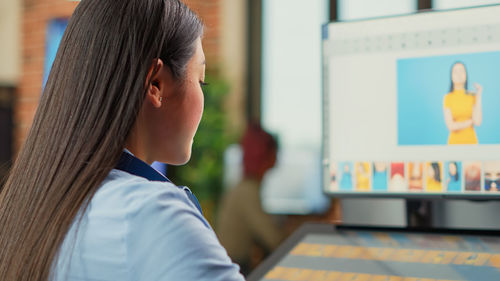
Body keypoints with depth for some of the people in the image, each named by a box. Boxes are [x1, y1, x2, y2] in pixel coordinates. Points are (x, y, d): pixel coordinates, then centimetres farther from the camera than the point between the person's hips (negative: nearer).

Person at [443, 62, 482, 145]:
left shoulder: (473, 96, 3)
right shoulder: (447, 98, -2)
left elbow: (477, 122, -12)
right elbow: (451, 126, -12)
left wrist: (479, 95, -8)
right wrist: (471, 121, -5)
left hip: (471, 142, 1)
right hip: (455, 143, -1)